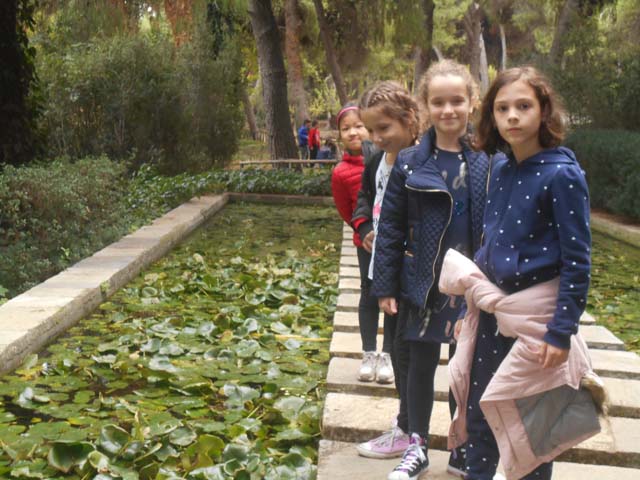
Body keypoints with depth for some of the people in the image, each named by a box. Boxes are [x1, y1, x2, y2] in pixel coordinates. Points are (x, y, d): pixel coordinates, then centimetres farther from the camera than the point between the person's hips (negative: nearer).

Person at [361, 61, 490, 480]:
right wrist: (385, 285, -4)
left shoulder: (488, 162, -3)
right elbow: (390, 229, -2)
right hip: (423, 284, 0)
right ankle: (417, 445, 29)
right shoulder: (410, 164, -4)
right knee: (419, 365, 11)